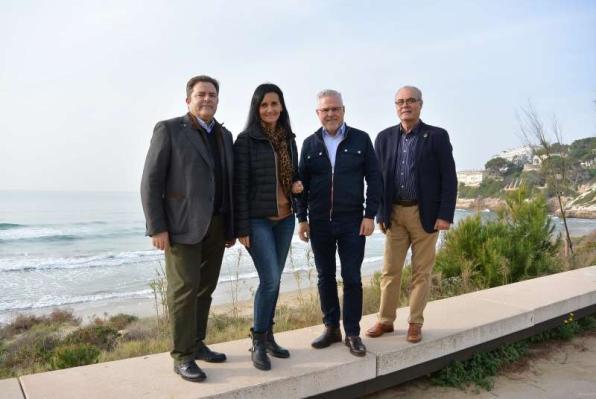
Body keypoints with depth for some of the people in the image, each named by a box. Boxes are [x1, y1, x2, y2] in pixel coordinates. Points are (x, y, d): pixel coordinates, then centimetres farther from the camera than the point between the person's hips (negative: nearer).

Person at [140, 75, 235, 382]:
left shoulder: (225, 135, 14)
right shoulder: (168, 129, -2)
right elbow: (151, 181, -7)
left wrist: (231, 227, 12)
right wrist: (157, 228, -14)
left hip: (215, 225, 6)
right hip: (181, 224, -5)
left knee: (204, 288, 9)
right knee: (184, 288, -5)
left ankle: (196, 344, 23)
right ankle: (182, 356, 6)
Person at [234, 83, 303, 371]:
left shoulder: (289, 139, 10)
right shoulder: (246, 140, -7)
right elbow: (239, 185, -10)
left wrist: (299, 184, -2)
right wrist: (242, 228, -13)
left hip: (285, 218, 6)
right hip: (258, 219, -6)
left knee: (274, 280, 11)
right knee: (270, 279, -10)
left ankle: (268, 336, 25)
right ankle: (258, 341, 8)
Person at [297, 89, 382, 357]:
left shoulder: (360, 139, 1)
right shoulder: (310, 143, 7)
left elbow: (374, 179, 0)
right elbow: (302, 182, 8)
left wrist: (370, 215, -6)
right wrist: (302, 218, 4)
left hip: (352, 222, -2)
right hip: (319, 223, 2)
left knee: (351, 278, 2)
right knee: (325, 277, 10)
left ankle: (352, 333, 15)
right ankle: (331, 327, 24)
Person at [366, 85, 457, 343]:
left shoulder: (437, 136, -1)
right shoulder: (384, 137, 7)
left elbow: (449, 178, -5)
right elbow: (378, 178, 7)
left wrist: (445, 215, -12)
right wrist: (380, 214, 1)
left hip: (425, 214, -2)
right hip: (394, 213, 3)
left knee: (421, 272, 6)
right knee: (390, 270, 8)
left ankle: (415, 323, 19)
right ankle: (385, 320, 20)